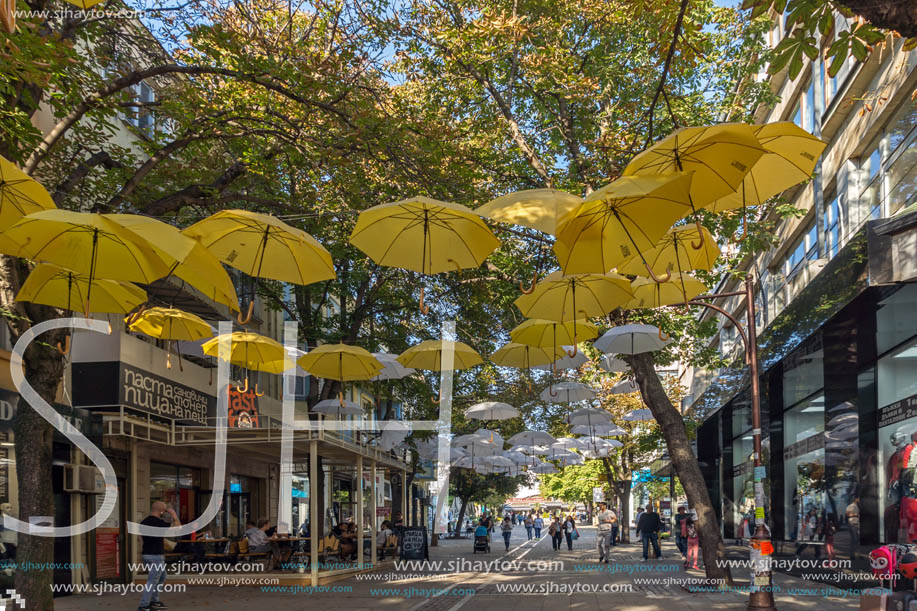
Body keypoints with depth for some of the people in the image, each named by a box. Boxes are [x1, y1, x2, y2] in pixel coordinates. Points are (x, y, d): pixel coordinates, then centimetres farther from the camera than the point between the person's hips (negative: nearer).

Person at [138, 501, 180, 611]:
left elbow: (141, 540, 14)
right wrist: (173, 514, -1)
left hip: (146, 555, 9)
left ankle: (154, 601, 25)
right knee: (152, 581, -4)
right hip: (156, 556, -9)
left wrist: (142, 555, 21)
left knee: (162, 577, 22)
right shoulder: (158, 522, -17)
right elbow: (178, 526, -12)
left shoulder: (143, 522, 7)